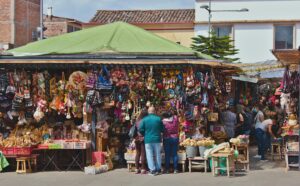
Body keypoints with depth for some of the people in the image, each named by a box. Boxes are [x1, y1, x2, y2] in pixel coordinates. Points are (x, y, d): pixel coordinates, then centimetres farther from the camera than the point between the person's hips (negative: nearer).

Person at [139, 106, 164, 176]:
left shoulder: (144, 119, -6)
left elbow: (140, 130, -7)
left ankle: (152, 170, -3)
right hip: (157, 139, 1)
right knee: (157, 154, 11)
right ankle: (158, 169, 16)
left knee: (150, 155, 2)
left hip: (148, 139, -1)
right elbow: (162, 129, 1)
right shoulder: (158, 119, -4)